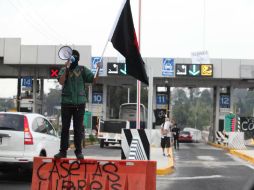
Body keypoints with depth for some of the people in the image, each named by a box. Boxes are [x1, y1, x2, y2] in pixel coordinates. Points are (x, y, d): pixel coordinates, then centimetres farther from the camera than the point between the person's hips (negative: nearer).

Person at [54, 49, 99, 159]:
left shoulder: (83, 70, 8)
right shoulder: (64, 70, 6)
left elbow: (94, 80, 0)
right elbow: (61, 82, -11)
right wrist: (67, 68, -16)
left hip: (79, 103, 0)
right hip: (66, 102, 0)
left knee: (78, 129, 4)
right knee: (65, 128, 2)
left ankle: (78, 151, 10)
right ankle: (63, 151, 6)